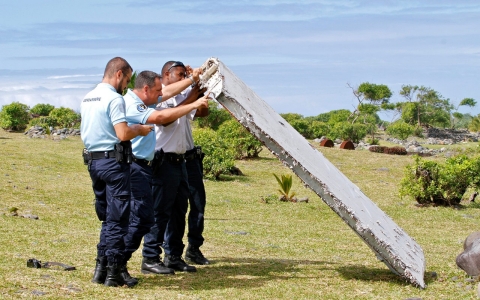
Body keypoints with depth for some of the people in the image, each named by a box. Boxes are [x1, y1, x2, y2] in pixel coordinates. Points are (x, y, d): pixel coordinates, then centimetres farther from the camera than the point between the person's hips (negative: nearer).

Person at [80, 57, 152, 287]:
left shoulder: (87, 99, 13)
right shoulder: (114, 99, -14)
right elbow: (123, 134, -23)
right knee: (117, 219, -1)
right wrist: (139, 129, -2)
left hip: (93, 161, 8)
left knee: (106, 217, 17)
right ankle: (113, 273, 0)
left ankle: (100, 268, 17)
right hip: (114, 162, -8)